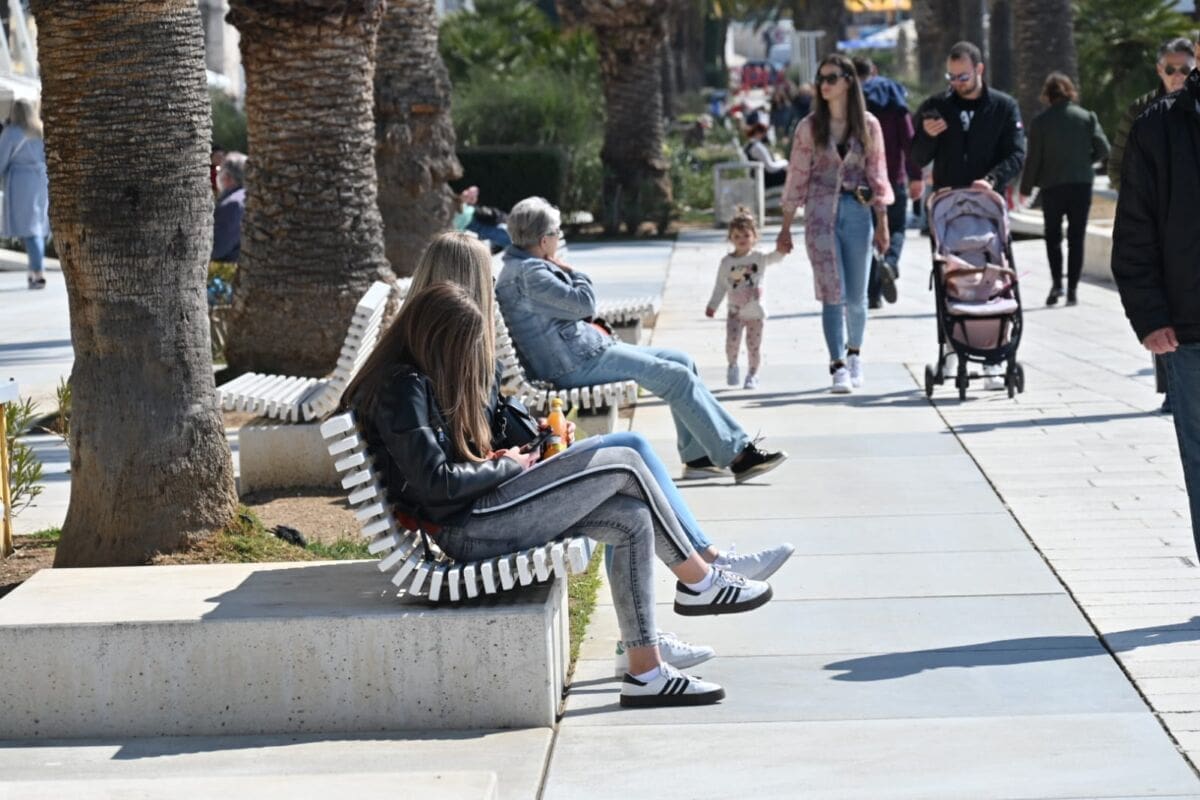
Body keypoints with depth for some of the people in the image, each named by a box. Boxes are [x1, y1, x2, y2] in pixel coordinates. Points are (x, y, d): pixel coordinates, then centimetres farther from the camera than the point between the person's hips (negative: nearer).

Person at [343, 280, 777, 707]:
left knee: (632, 519, -4)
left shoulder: (427, 379, 16)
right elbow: (435, 483, -22)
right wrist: (510, 466, -8)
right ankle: (699, 582, 7)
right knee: (623, 464, -10)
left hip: (480, 513, 10)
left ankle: (645, 673, -5)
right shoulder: (403, 387, -15)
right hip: (466, 530, -10)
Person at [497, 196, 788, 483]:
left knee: (682, 361, 8)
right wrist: (571, 273, -3)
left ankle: (697, 456, 6)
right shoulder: (527, 273, -19)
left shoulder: (523, 266, 15)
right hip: (575, 364, -11)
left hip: (583, 349, 11)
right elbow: (584, 303, -21)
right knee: (677, 377, -15)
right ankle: (737, 455, -11)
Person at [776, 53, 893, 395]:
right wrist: (786, 227, 3)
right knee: (833, 292, -10)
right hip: (821, 213, -1)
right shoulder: (810, 126, 3)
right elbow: (797, 176, 5)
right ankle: (838, 366, -10)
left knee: (856, 295, 6)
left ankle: (854, 352, 31)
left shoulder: (868, 125, 5)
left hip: (858, 211, 1)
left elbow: (877, 174, 8)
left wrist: (882, 223, 5)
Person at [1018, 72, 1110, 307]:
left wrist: (1025, 188, 5)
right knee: (1076, 238, 7)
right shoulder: (1087, 117, 0)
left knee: (1053, 236, 10)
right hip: (1081, 183, 1)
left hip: (1052, 185, -1)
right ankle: (1072, 288, 3)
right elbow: (1103, 149, -3)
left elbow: (1033, 158, -4)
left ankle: (1056, 282, -7)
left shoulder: (1040, 121, -5)